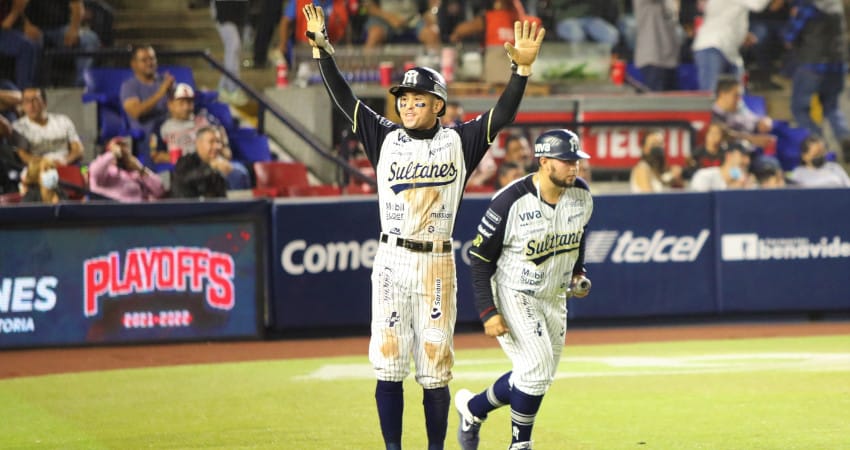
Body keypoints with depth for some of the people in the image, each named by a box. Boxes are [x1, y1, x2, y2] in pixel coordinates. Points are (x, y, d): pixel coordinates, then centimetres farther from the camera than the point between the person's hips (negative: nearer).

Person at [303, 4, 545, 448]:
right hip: (391, 263, 1)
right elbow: (343, 98, 3)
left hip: (437, 265, -1)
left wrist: (523, 67, -18)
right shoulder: (385, 138, 7)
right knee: (388, 362, -1)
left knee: (435, 369, 2)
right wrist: (321, 47, -5)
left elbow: (502, 115, -6)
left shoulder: (459, 142, 4)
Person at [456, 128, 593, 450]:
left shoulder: (581, 194, -7)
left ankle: (473, 408, 33)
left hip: (554, 298, 7)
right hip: (513, 295, -7)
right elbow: (479, 257, -17)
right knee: (536, 367, -17)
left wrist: (578, 273, 6)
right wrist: (488, 312, -21)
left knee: (541, 377, 11)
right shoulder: (511, 202, -25)